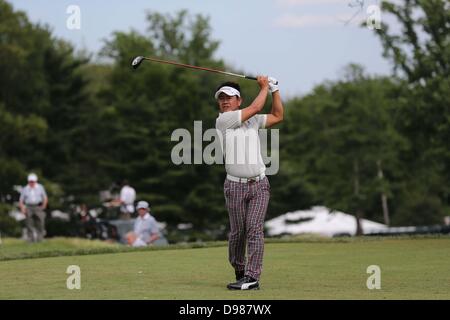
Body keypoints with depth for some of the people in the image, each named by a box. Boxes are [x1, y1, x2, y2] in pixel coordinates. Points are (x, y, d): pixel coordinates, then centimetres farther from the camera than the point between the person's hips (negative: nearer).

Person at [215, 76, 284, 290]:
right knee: (237, 232, 2)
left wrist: (274, 90, 18)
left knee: (254, 229, -10)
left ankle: (252, 277, -14)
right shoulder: (223, 120, -3)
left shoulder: (253, 121, 14)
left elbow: (277, 116, 24)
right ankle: (239, 272, 21)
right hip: (235, 186, -3)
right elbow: (255, 107, -5)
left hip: (259, 184, 3)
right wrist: (264, 87, 9)